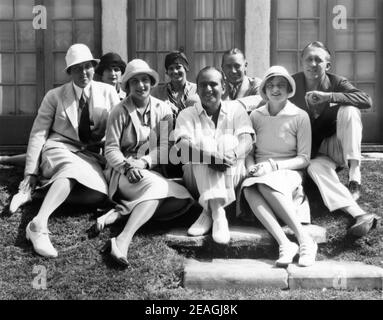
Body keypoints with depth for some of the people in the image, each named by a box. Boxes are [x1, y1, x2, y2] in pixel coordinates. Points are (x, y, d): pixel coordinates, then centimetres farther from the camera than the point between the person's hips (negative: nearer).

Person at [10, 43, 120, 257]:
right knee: (72, 167, -39)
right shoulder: (55, 96, 3)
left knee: (98, 193, -30)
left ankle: (49, 191, -13)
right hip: (58, 148, -2)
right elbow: (38, 134, 1)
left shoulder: (108, 93, 7)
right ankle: (39, 224, -49)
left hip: (90, 155, 2)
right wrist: (31, 172, -8)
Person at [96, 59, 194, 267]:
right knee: (155, 185, -35)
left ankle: (120, 211, -22)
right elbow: (111, 148, -4)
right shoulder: (120, 111, 0)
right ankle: (123, 241, -42)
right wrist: (127, 167, -23)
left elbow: (165, 147, -1)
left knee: (181, 199, -24)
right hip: (122, 171, -4)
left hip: (152, 170, 4)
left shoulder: (163, 110, 7)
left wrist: (143, 162, -17)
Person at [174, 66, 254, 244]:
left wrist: (232, 155, -31)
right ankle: (218, 213, -38)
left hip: (232, 176, 1)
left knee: (228, 141, -22)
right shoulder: (187, 115, 7)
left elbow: (246, 141, -7)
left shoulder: (235, 109, 10)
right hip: (197, 179, 0)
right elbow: (183, 146, -13)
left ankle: (209, 211, -29)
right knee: (204, 144, -24)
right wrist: (210, 156, -34)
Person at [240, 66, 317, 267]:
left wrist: (273, 165, -14)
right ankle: (285, 244, -43)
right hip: (261, 173, 3)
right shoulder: (255, 116, 8)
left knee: (266, 185, -37)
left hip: (289, 172, -2)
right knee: (249, 188, -34)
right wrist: (251, 166, -10)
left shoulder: (300, 117, 0)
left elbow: (304, 158, -1)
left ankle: (305, 240, -36)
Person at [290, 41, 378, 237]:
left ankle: (354, 177, -30)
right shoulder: (293, 83, -4)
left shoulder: (336, 82, -8)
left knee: (349, 110, -27)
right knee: (315, 167, -35)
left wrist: (328, 96, -32)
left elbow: (367, 101, -24)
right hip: (314, 151, 0)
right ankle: (358, 214, -45)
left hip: (338, 146, 0)